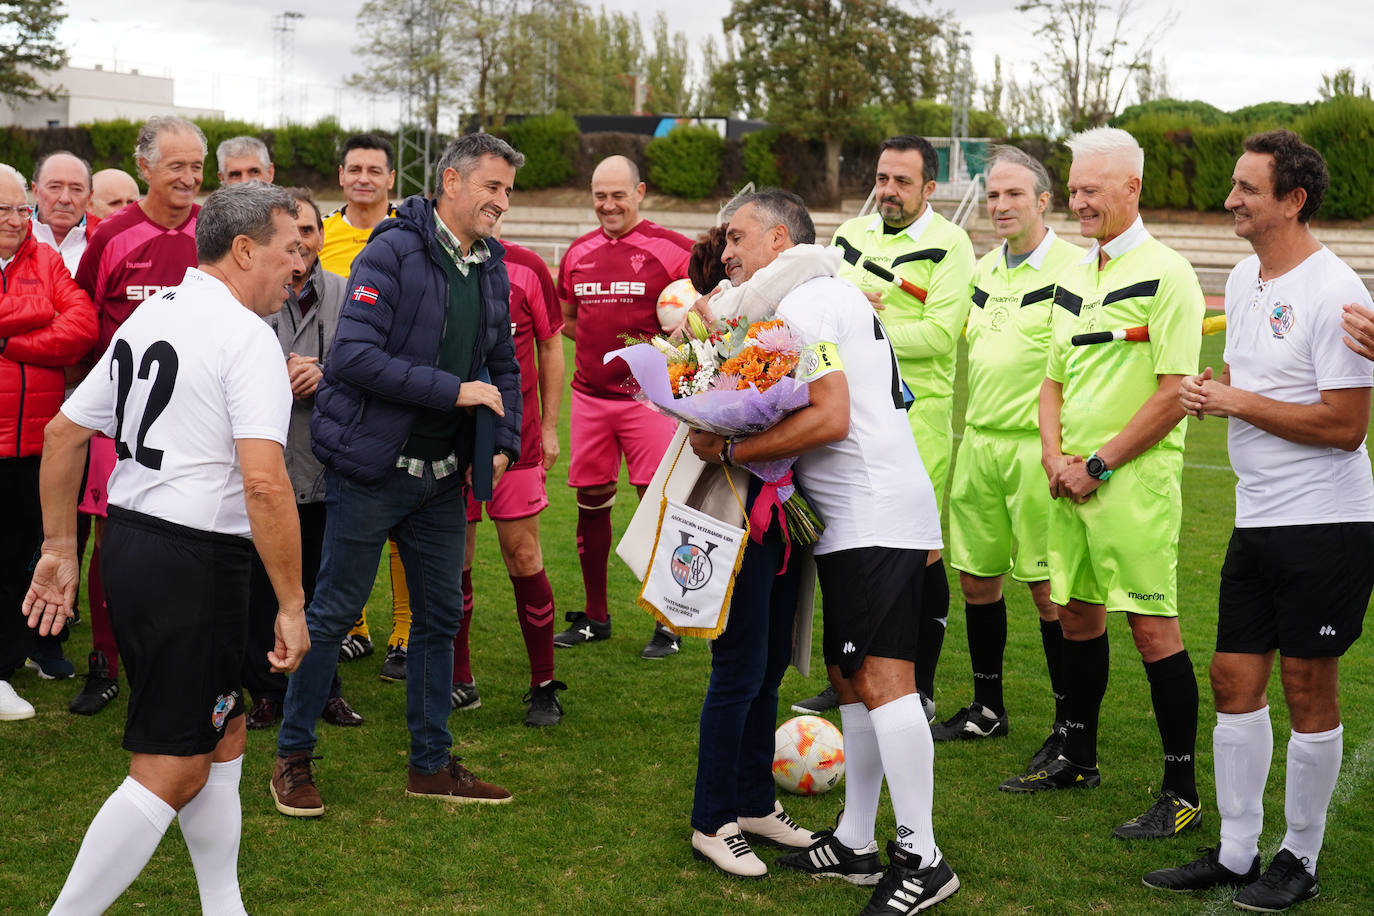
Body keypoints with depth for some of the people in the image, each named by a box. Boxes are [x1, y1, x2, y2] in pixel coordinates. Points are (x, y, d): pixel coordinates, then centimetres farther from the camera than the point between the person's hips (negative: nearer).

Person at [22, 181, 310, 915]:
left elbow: (64, 431, 16)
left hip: (128, 542, 9)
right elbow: (263, 480, -23)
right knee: (171, 772, -1)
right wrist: (292, 605, -17)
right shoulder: (246, 337, -14)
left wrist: (59, 547, 23)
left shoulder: (148, 317, 13)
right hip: (195, 559, -9)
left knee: (221, 736, 20)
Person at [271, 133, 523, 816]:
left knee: (441, 615, 12)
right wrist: (453, 391, -23)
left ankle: (431, 764, 24)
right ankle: (292, 757, 16)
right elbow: (355, 356, -24)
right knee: (333, 613, 2)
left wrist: (502, 443, 3)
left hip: (441, 477, 7)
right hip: (372, 470, -7)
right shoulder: (393, 253, -14)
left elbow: (503, 364, 18)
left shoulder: (491, 268, 8)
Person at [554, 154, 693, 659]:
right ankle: (594, 617, 23)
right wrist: (597, 342, 4)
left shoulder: (670, 249, -3)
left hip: (649, 397, -5)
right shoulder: (579, 252, 12)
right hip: (589, 395, 5)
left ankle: (668, 623, 6)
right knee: (591, 503, 9)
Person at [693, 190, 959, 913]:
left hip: (877, 515, -11)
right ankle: (855, 842, 19)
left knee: (882, 677, -14)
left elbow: (830, 419, -21)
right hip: (854, 520, 11)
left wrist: (729, 450, -13)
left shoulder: (801, 305, -11)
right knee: (850, 676, 13)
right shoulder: (829, 295, 22)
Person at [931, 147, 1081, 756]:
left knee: (1049, 588, -2)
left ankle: (1071, 726, 10)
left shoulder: (1075, 268, -9)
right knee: (976, 578, 12)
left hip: (1037, 447, -7)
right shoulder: (984, 269, 14)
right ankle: (986, 710, 26)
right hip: (978, 441, 7)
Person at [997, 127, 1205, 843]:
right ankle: (1077, 757, 30)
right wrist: (1054, 454, 2)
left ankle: (1181, 792, 1)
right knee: (1077, 613, 15)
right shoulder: (1074, 278, 14)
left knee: (1151, 625, -6)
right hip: (1072, 480, 8)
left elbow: (1174, 393, -16)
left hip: (1135, 479, -8)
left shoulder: (1166, 274, -10)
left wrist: (1098, 464, -14)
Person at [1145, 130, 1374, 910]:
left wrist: (1238, 403, -16)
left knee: (1309, 688, 3)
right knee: (1235, 680, 9)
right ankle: (1236, 853, 20)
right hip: (1257, 519, 8)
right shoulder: (1244, 280, 11)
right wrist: (1211, 392, 0)